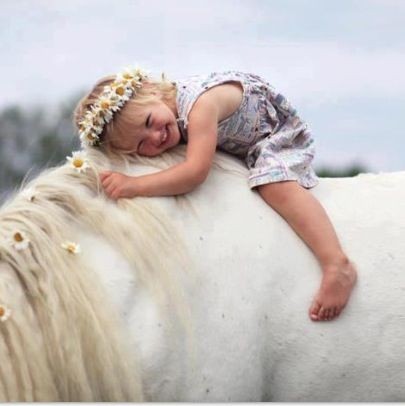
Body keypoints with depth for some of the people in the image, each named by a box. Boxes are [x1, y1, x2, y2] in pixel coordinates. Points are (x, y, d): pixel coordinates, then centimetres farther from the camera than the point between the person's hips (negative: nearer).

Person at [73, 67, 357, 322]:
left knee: (273, 184, -32)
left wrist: (135, 185, -55)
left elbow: (195, 172, -51)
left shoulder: (200, 104, -43)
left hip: (280, 132, -9)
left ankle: (337, 265, -38)